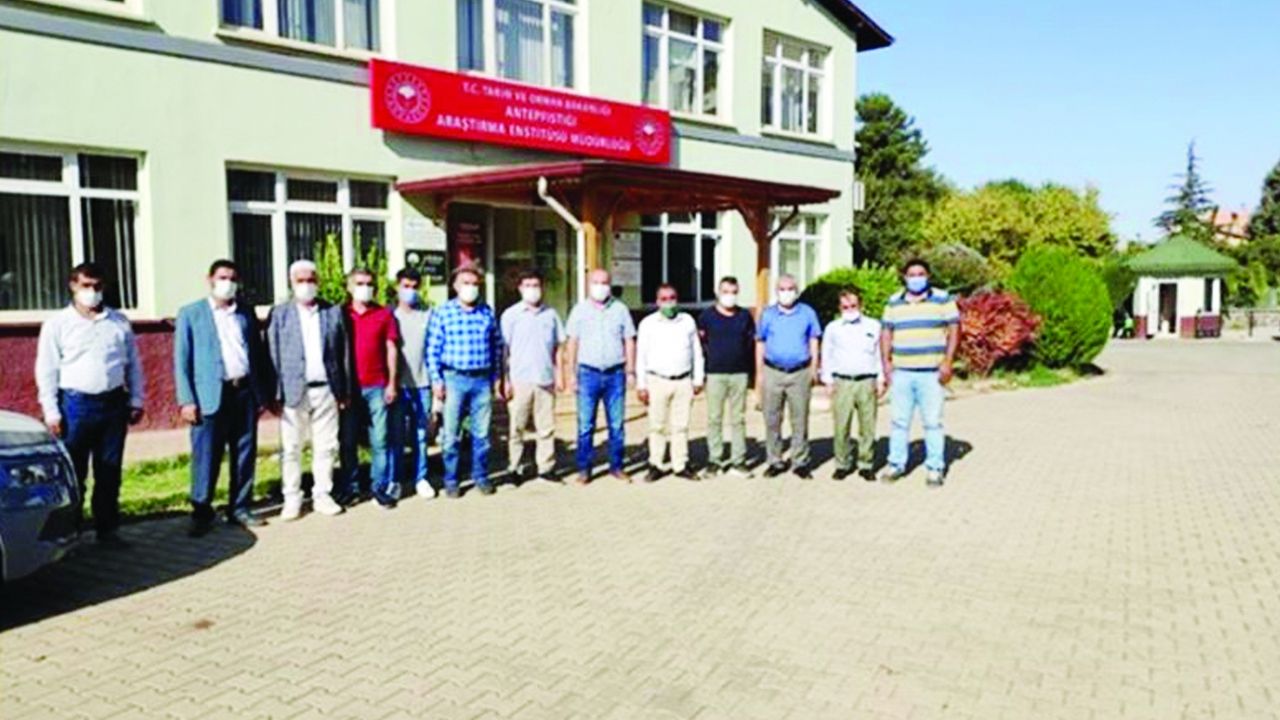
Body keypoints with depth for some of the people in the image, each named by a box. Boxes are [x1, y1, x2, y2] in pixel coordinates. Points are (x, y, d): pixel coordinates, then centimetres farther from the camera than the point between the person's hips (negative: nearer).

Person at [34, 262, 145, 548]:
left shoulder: (119, 322, 9)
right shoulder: (57, 324, 1)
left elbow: (133, 364, 12)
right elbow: (46, 371, -1)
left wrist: (136, 401, 7)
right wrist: (51, 412, -6)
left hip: (114, 403, 3)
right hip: (75, 404, -2)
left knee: (109, 473, 8)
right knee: (73, 473, 1)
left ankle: (107, 530, 17)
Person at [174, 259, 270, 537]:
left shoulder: (246, 313, 14)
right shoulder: (191, 314, 4)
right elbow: (182, 360, 0)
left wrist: (264, 393, 7)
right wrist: (186, 400, -8)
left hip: (246, 392, 4)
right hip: (211, 395, -3)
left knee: (245, 455, 7)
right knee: (206, 458, -2)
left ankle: (239, 509, 18)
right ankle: (201, 513, 9)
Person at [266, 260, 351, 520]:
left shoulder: (334, 312, 9)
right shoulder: (279, 314, 5)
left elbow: (344, 353, 8)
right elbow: (273, 356, 1)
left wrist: (345, 391, 4)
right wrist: (275, 394, -6)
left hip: (326, 390, 1)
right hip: (293, 391, -1)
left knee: (326, 446, 6)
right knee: (291, 448, 3)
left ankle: (322, 495, 17)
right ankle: (292, 499, 13)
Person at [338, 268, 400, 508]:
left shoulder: (384, 314, 5)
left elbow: (391, 349, 5)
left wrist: (392, 383, 0)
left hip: (377, 387, 0)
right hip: (349, 387, 1)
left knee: (380, 439, 2)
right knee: (348, 440, 6)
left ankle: (380, 486, 11)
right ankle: (350, 487, 16)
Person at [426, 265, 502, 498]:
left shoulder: (487, 312, 6)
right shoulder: (442, 313, -2)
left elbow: (497, 346, 11)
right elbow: (432, 349, -2)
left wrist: (497, 376, 10)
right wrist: (436, 379, -6)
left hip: (482, 380, 2)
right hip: (454, 379, -2)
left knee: (481, 433, 8)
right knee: (451, 434, 4)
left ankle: (481, 476, 21)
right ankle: (451, 480, 15)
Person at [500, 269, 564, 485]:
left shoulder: (551, 314, 9)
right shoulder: (511, 314, 2)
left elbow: (557, 347, 14)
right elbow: (503, 350, 0)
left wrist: (559, 375, 8)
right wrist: (505, 380, -5)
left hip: (545, 380, 2)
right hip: (520, 380, -2)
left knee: (546, 426, 5)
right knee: (516, 427, 4)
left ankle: (545, 467, 13)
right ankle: (514, 468, 13)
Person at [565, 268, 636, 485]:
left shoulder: (620, 309, 7)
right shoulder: (580, 310, 6)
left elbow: (629, 341, 9)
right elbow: (572, 343, 6)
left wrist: (630, 370, 3)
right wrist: (571, 373, 1)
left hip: (615, 373, 1)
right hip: (588, 373, -1)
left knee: (617, 424, 4)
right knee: (585, 425, -1)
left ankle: (616, 466, 15)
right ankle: (584, 468, 8)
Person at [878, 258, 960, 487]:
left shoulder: (942, 299, 2)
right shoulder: (894, 302, 12)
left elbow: (954, 329, -1)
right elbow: (886, 332, 14)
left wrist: (947, 362, -9)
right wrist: (886, 361, 4)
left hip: (931, 373, -3)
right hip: (901, 372, 3)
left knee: (933, 422, 0)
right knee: (899, 421, 7)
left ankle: (935, 468, 7)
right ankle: (896, 463, 16)